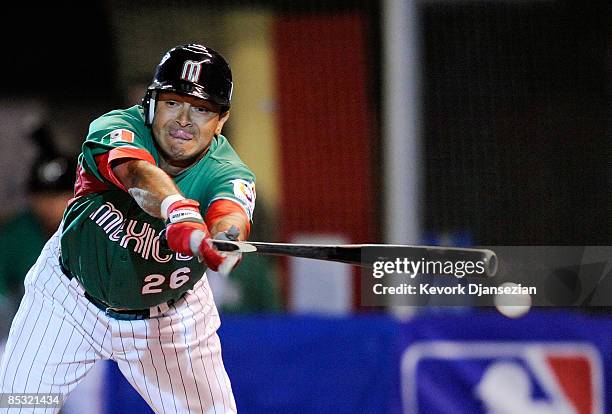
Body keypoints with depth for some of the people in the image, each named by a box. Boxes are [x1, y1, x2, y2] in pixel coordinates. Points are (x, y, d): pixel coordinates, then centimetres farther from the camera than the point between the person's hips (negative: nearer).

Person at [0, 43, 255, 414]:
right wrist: (180, 212, -70)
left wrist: (227, 235, -71)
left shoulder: (228, 174, -23)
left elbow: (230, 217, -46)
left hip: (170, 317, 1)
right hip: (68, 296, -1)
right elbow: (138, 174, -48)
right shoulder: (115, 127, -27)